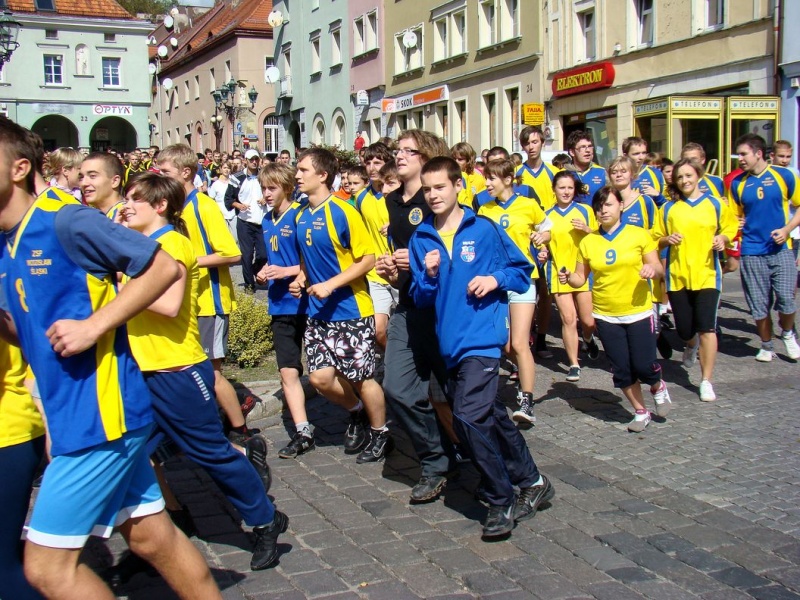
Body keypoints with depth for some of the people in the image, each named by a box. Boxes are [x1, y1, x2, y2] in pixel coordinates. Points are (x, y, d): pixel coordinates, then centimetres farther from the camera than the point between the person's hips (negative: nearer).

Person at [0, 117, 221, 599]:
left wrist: (93, 325, -18)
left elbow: (165, 267, -13)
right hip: (73, 414, 8)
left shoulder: (65, 222, -14)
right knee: (151, 537, 15)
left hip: (100, 413, -8)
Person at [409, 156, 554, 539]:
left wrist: (496, 279, -12)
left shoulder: (484, 229, -3)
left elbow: (523, 269, 6)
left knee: (469, 417, -18)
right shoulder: (421, 239, 6)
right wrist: (429, 276, -11)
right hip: (451, 342, 6)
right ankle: (532, 483, 35)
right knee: (491, 417, 16)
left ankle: (502, 503, -1)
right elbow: (420, 300, 8)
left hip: (483, 337, -5)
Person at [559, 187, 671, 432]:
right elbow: (580, 278, 6)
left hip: (639, 312, -2)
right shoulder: (588, 242, 2)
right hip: (606, 316, 2)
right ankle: (640, 412, 26)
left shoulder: (639, 235, -3)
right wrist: (568, 277, -16)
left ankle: (658, 388, 30)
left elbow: (658, 268, -1)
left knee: (643, 366, -5)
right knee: (621, 370, 6)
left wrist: (652, 269, -24)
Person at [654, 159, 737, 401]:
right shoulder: (668, 208, 5)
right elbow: (656, 240, 9)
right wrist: (667, 240, -12)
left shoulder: (715, 204, 3)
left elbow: (730, 229, 12)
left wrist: (722, 239, -9)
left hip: (707, 274, -1)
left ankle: (706, 381, 1)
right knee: (684, 330, 5)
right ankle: (692, 345, 44)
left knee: (706, 327, -10)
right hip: (677, 275, 2)